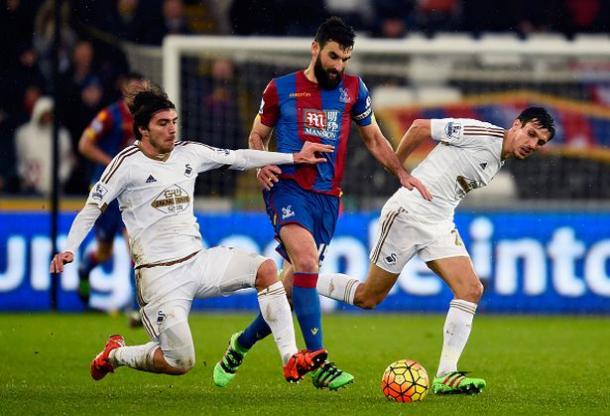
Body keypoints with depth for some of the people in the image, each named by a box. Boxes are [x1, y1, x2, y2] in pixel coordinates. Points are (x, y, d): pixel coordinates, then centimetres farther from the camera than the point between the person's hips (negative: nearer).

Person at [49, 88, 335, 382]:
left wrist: (295, 157, 16)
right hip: (159, 274, -6)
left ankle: (290, 358, -14)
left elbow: (239, 158, 17)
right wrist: (68, 250, -22)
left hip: (198, 261, 6)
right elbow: (92, 208, -8)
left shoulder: (188, 153, 8)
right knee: (181, 363, -12)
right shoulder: (128, 163, -8)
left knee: (265, 268, -16)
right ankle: (115, 354, 17)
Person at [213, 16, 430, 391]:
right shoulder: (281, 89, 5)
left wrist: (402, 173, 9)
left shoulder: (353, 89, 12)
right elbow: (258, 135, 15)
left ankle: (243, 342, 29)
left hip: (328, 197, 4)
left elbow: (373, 138, 22)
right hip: (289, 188, -4)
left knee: (296, 283, 5)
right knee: (307, 262, -26)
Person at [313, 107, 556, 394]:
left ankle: (446, 376, -11)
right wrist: (397, 169, -2)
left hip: (439, 225, 8)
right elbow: (419, 127, -12)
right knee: (368, 298, 0)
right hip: (408, 213, -8)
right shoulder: (482, 134, -15)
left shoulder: (498, 162, 13)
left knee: (471, 290, -11)